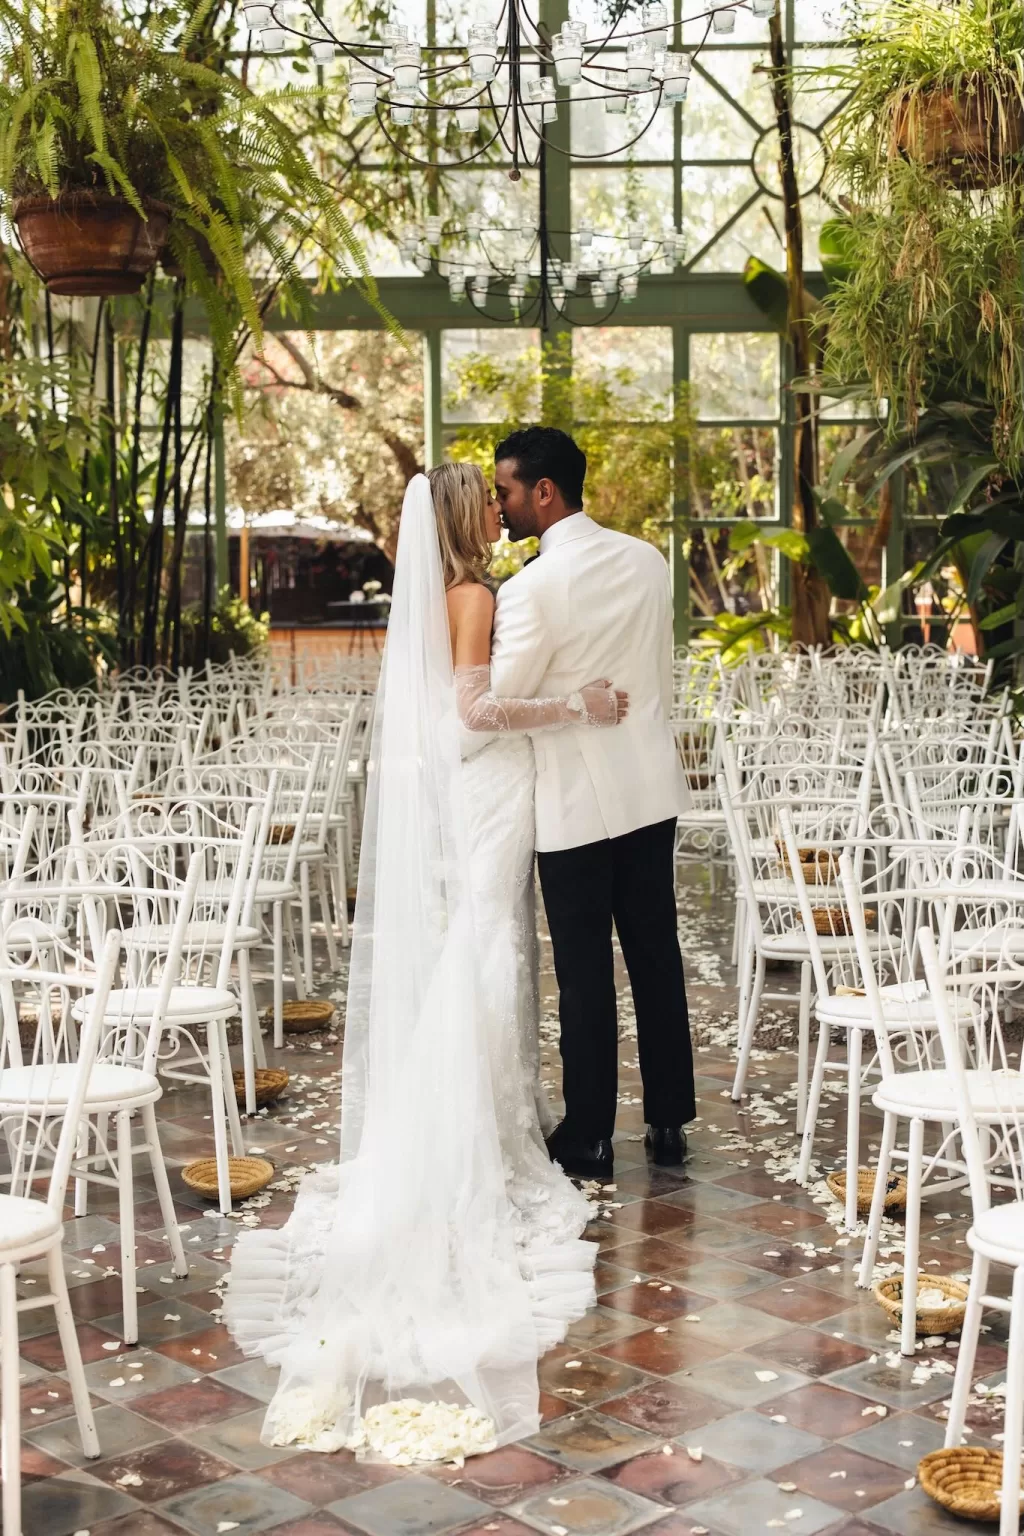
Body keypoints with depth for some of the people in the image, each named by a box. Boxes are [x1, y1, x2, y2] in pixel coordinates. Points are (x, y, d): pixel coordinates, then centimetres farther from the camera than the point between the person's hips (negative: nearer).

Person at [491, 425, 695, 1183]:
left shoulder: (533, 587, -17)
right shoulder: (647, 560, 3)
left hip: (575, 800, -6)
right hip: (650, 788, 6)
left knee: (585, 974, 4)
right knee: (656, 957, 13)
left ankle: (589, 1138, 14)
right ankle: (669, 1123, 22)